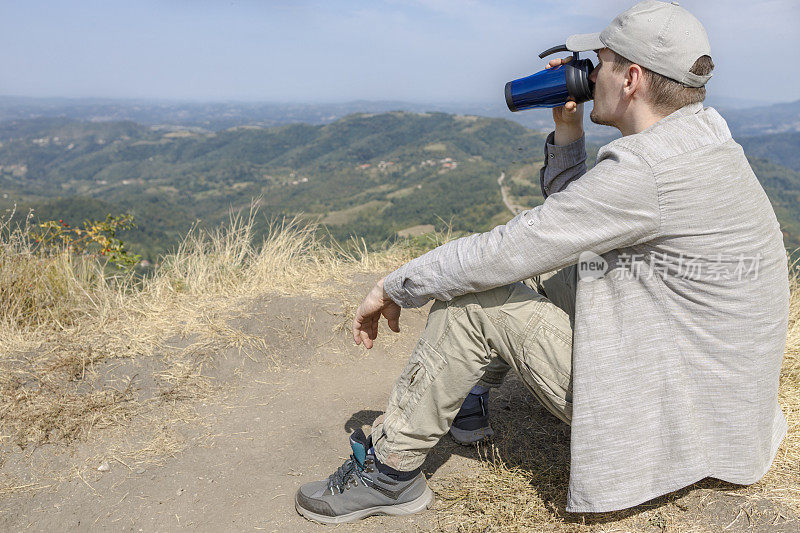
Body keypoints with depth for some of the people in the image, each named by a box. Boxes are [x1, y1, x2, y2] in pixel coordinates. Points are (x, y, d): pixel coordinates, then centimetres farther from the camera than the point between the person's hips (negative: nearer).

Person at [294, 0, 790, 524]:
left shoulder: (645, 169, -27)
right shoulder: (699, 137, 6)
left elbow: (503, 252, -24)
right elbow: (572, 216, 14)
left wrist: (395, 287, -11)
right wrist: (568, 131, 3)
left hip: (664, 411, -10)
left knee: (470, 298, -12)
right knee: (542, 272, 16)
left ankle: (389, 471, 3)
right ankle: (471, 394, 31)